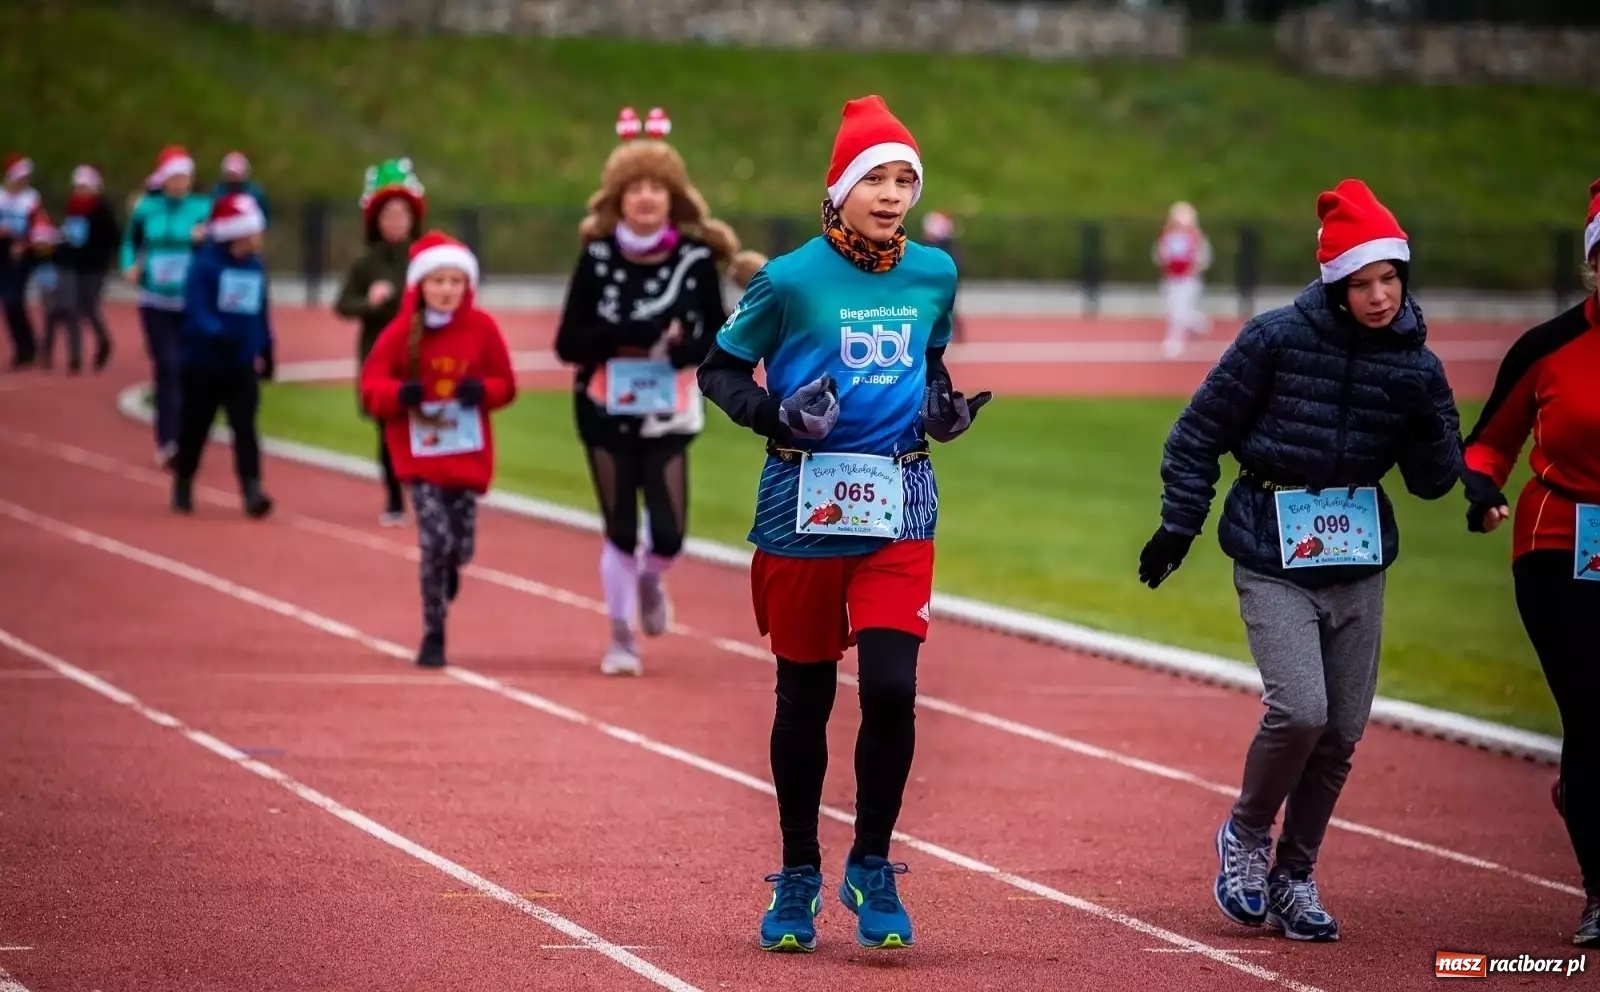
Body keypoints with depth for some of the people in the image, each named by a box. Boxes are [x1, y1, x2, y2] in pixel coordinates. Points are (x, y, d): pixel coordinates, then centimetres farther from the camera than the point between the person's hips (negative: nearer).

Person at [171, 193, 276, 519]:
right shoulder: (205, 266, -12)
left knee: (245, 426, -8)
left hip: (243, 365, 3)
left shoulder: (256, 267, 5)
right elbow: (196, 307, -23)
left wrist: (265, 350, 16)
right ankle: (183, 487, 27)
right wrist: (215, 334, -38)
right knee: (195, 427, 9)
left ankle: (252, 490, -14)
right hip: (203, 362, -3)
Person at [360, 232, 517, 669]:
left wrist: (482, 389, -18)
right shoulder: (401, 332, -5)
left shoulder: (482, 328, -1)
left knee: (461, 548, 3)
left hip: (469, 455, 2)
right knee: (436, 541, -15)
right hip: (420, 453, -2)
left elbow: (505, 384, 5)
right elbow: (371, 386, -4)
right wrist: (400, 393, -25)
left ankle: (445, 576, 44)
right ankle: (433, 636, 0)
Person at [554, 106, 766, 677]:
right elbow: (568, 343, -8)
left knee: (669, 534, -3)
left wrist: (686, 345, -23)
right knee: (620, 530, 1)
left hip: (669, 415, 0)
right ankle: (620, 638, 19)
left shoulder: (696, 257, -6)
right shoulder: (597, 256, -7)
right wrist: (624, 336, -23)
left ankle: (650, 580, 33)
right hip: (607, 412, 0)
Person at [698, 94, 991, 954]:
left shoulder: (934, 273, 4)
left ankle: (872, 870, 5)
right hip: (804, 503, -2)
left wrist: (943, 404, 1)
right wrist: (777, 413, -17)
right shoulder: (792, 279, -8)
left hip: (901, 505, 2)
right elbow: (720, 370, 1)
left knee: (891, 687, -12)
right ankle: (798, 876, 23)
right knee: (805, 696, 8)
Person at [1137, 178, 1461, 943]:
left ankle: (1294, 878, 22)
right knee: (1299, 710, -19)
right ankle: (1245, 837, 7)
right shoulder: (1278, 338, -10)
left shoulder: (1415, 364, 0)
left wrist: (1430, 419, -16)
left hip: (1359, 563, 4)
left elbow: (1433, 482, 3)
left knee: (1342, 732, 5)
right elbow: (1202, 430, -2)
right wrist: (1178, 526, -3)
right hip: (1274, 558, -4)